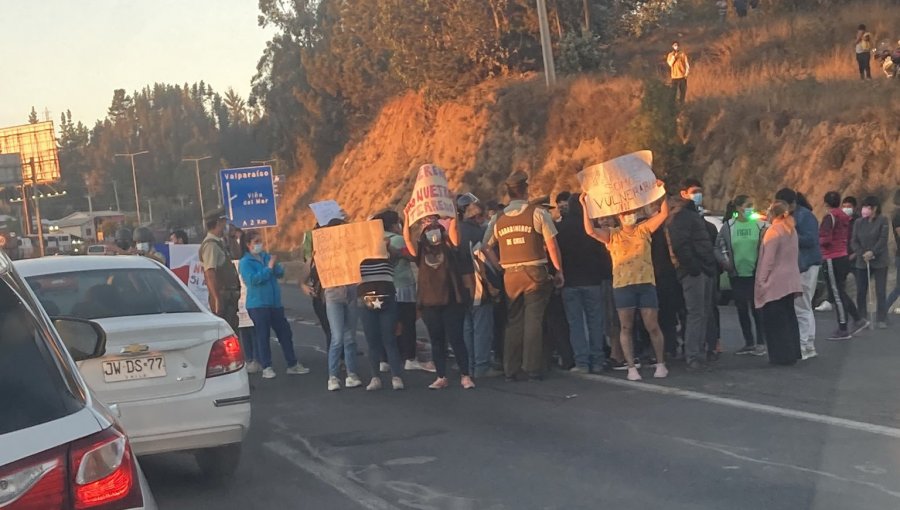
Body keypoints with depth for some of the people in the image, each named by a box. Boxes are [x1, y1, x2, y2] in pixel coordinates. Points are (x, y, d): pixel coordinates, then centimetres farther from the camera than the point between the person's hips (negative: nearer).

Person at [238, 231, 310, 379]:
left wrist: (274, 264, -11)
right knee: (262, 336, -1)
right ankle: (266, 368, 6)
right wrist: (269, 267, -14)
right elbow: (253, 279, -18)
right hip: (258, 304, -6)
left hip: (275, 302, 6)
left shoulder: (267, 257, 12)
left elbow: (280, 273, 9)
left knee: (285, 333, 7)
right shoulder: (245, 262, -5)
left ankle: (292, 364, 15)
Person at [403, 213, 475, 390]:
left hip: (451, 302, -3)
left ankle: (465, 375, 3)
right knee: (437, 341, 8)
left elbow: (453, 229, -8)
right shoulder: (421, 251, 10)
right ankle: (441, 377, 14)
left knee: (456, 339, -3)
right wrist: (407, 217, -8)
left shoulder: (448, 247, 6)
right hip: (430, 304, 3)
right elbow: (407, 238, -3)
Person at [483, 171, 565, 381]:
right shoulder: (538, 213, -6)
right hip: (535, 273, -3)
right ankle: (533, 369, 0)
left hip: (510, 275, 3)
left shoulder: (498, 219, 6)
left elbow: (486, 247, 6)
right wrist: (559, 270, 1)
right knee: (533, 321, 0)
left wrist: (499, 266, 10)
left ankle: (510, 370, 11)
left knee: (513, 322, 10)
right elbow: (551, 245, -6)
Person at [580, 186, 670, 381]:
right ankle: (631, 367, 4)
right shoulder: (612, 235, 7)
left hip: (646, 283, 0)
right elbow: (590, 231, -8)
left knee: (652, 326, 1)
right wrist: (585, 207, -14)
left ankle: (661, 364, 13)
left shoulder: (643, 230, 10)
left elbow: (664, 213, 1)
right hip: (623, 285, 0)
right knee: (626, 327, 0)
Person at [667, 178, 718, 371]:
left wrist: (711, 267, 16)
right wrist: (692, 267, -20)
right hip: (694, 272, -10)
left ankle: (701, 353, 17)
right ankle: (693, 357, -11)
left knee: (704, 313, 11)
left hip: (704, 271, 10)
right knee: (696, 313, -11)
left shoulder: (695, 214, 24)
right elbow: (680, 245, -17)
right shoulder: (679, 215, -7)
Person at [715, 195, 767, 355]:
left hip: (755, 274, -2)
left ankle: (760, 343, 7)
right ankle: (749, 343, 21)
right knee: (742, 309, 10)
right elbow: (717, 247, 5)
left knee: (756, 308, -3)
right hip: (736, 275, 2)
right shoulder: (728, 226, 0)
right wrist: (724, 262, -8)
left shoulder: (759, 225, -3)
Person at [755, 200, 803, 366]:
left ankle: (781, 355, -2)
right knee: (789, 317, 13)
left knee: (775, 321, -2)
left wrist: (761, 282, -11)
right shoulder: (792, 231, 10)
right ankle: (792, 353, 17)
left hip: (774, 284, -8)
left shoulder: (773, 231, -14)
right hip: (790, 282, 8)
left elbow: (768, 259, -15)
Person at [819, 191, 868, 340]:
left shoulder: (830, 217, -14)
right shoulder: (844, 217, 12)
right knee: (841, 293, 19)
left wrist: (817, 241, -3)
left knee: (837, 295, -2)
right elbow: (847, 239, 15)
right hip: (844, 257, 8)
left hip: (832, 259, -8)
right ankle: (858, 319, 16)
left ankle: (843, 329, 2)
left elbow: (825, 239, -21)